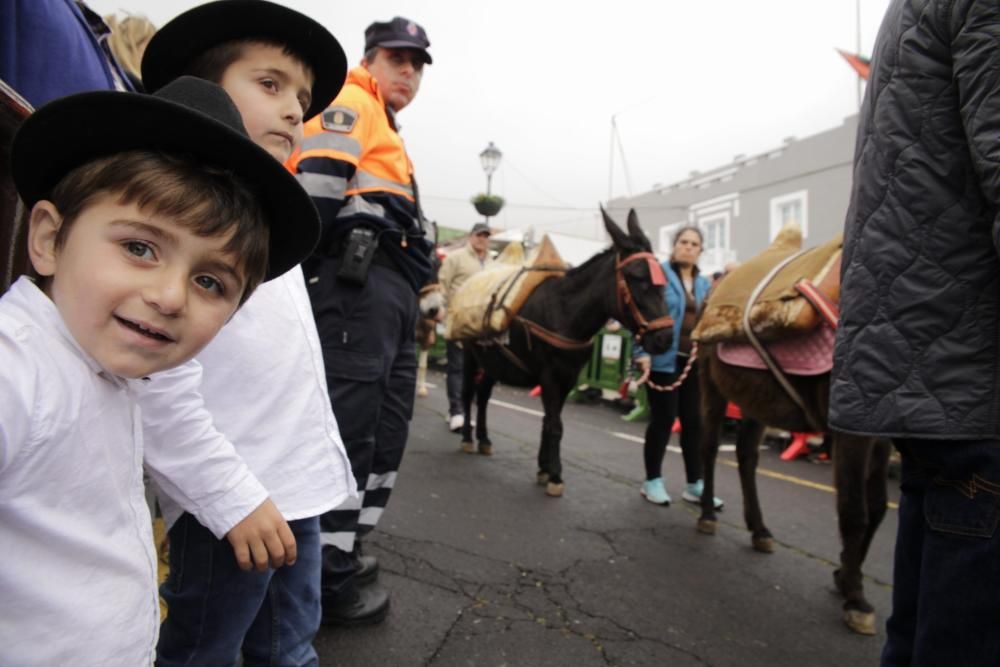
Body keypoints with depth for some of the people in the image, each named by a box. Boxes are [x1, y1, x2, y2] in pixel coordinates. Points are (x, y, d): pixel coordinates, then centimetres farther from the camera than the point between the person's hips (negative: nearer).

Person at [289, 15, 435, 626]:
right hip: (358, 280, -10)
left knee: (386, 429, 10)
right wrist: (308, 273, -20)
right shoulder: (353, 104, 3)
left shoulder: (385, 132, 34)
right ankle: (326, 581, -1)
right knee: (351, 425, -10)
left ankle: (336, 550, 22)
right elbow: (317, 181, -14)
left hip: (390, 289, 11)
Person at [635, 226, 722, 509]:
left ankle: (694, 484, 20)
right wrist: (643, 352, -19)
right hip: (664, 359, -6)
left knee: (694, 421, 9)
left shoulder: (704, 284, 13)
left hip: (694, 361, 6)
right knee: (663, 419, 2)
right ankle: (652, 480, 18)